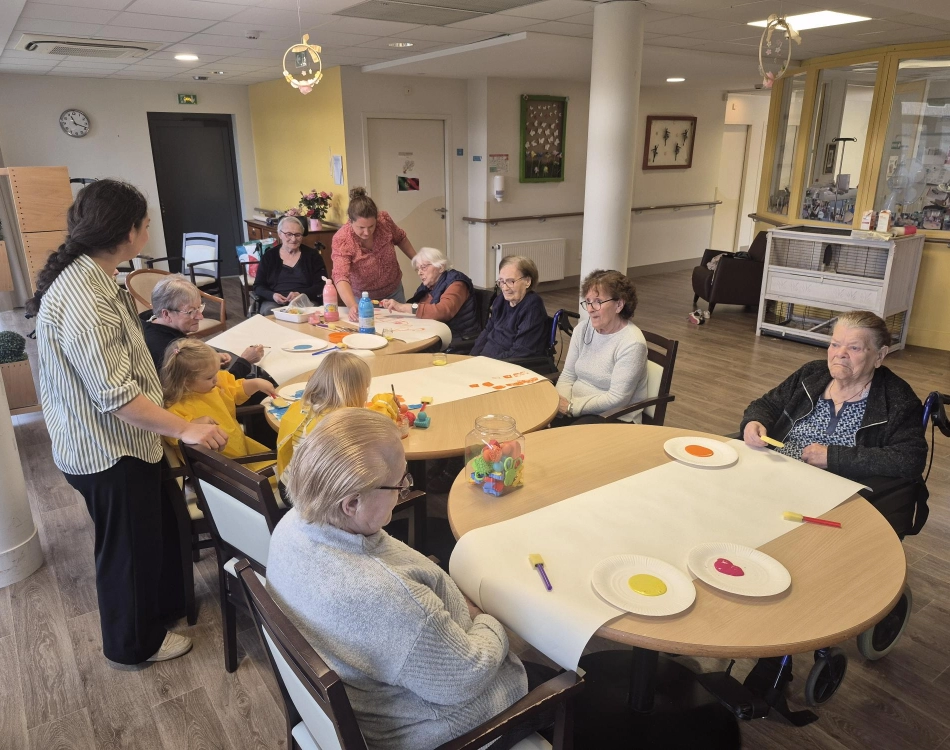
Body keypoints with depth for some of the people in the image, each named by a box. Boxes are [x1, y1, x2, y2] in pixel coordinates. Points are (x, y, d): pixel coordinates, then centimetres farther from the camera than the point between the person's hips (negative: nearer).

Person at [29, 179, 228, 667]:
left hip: (120, 441, 10)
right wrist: (185, 429, -21)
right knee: (128, 547, 11)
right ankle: (135, 642, 34)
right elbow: (116, 395, -29)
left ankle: (164, 605, 47)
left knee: (158, 528, 25)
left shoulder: (86, 278, 4)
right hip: (108, 453, -10)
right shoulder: (83, 300, -30)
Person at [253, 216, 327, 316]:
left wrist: (300, 295, -17)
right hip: (274, 301, 2)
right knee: (269, 311, -33)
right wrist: (272, 295, -13)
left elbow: (322, 286, 0)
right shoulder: (269, 256, 12)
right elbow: (258, 286, 10)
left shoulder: (312, 255, 7)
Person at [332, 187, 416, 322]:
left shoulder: (384, 220, -20)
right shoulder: (341, 240, -29)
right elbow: (340, 276, -39)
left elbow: (400, 239, 2)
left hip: (393, 292, 3)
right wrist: (352, 306, -55)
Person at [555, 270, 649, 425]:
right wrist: (560, 402, -14)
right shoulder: (582, 330, 4)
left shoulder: (632, 343, -17)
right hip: (575, 409, 6)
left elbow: (616, 399, -21)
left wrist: (571, 406, -21)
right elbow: (568, 375, 6)